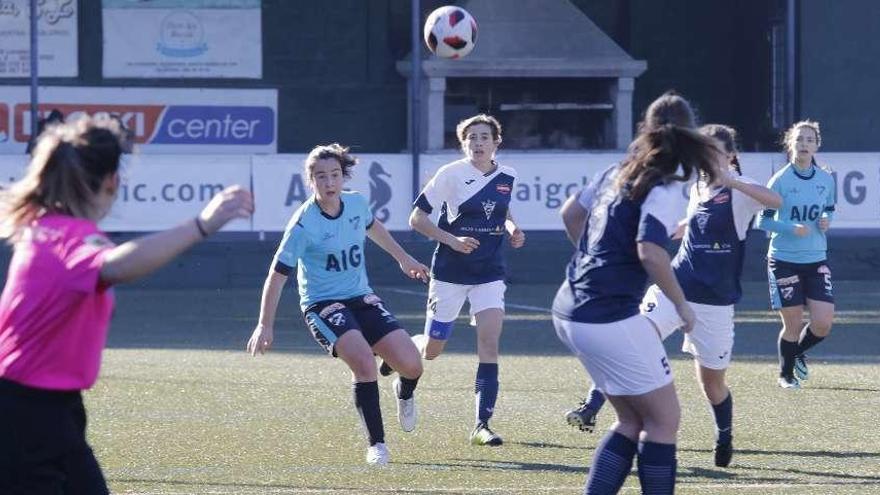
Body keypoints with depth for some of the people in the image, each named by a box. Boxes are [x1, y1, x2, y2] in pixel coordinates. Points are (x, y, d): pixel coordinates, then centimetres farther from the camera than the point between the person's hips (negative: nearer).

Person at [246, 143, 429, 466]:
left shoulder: (357, 203, -2)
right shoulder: (304, 223, -19)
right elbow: (278, 273, -14)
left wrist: (403, 259, 33)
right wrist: (265, 326, -15)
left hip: (363, 299, 5)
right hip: (322, 305, -5)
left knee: (411, 365, -9)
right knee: (363, 361, -31)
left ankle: (404, 393, 32)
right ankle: (377, 445, -16)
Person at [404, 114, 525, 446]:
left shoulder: (507, 177, 2)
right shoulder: (451, 174, -11)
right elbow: (416, 218, -8)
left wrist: (512, 230, 2)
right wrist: (452, 240, -20)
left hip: (490, 272, 3)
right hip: (450, 272, -3)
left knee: (489, 343, -13)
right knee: (432, 350, 6)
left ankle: (482, 425, -11)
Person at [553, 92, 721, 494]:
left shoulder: (618, 172, 12)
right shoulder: (666, 189, -12)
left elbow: (570, 213, 24)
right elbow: (650, 252, -24)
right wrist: (681, 304, -11)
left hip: (569, 310, 9)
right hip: (610, 319, -9)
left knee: (632, 421, 17)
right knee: (664, 419, 3)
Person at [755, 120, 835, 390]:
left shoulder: (826, 180, 1)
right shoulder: (780, 180, -10)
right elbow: (763, 220, -8)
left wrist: (826, 221, -6)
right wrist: (792, 228, -23)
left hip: (816, 261, 3)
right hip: (784, 261, -3)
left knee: (823, 323, -6)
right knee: (793, 326, 0)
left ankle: (798, 353, 27)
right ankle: (786, 374, 27)